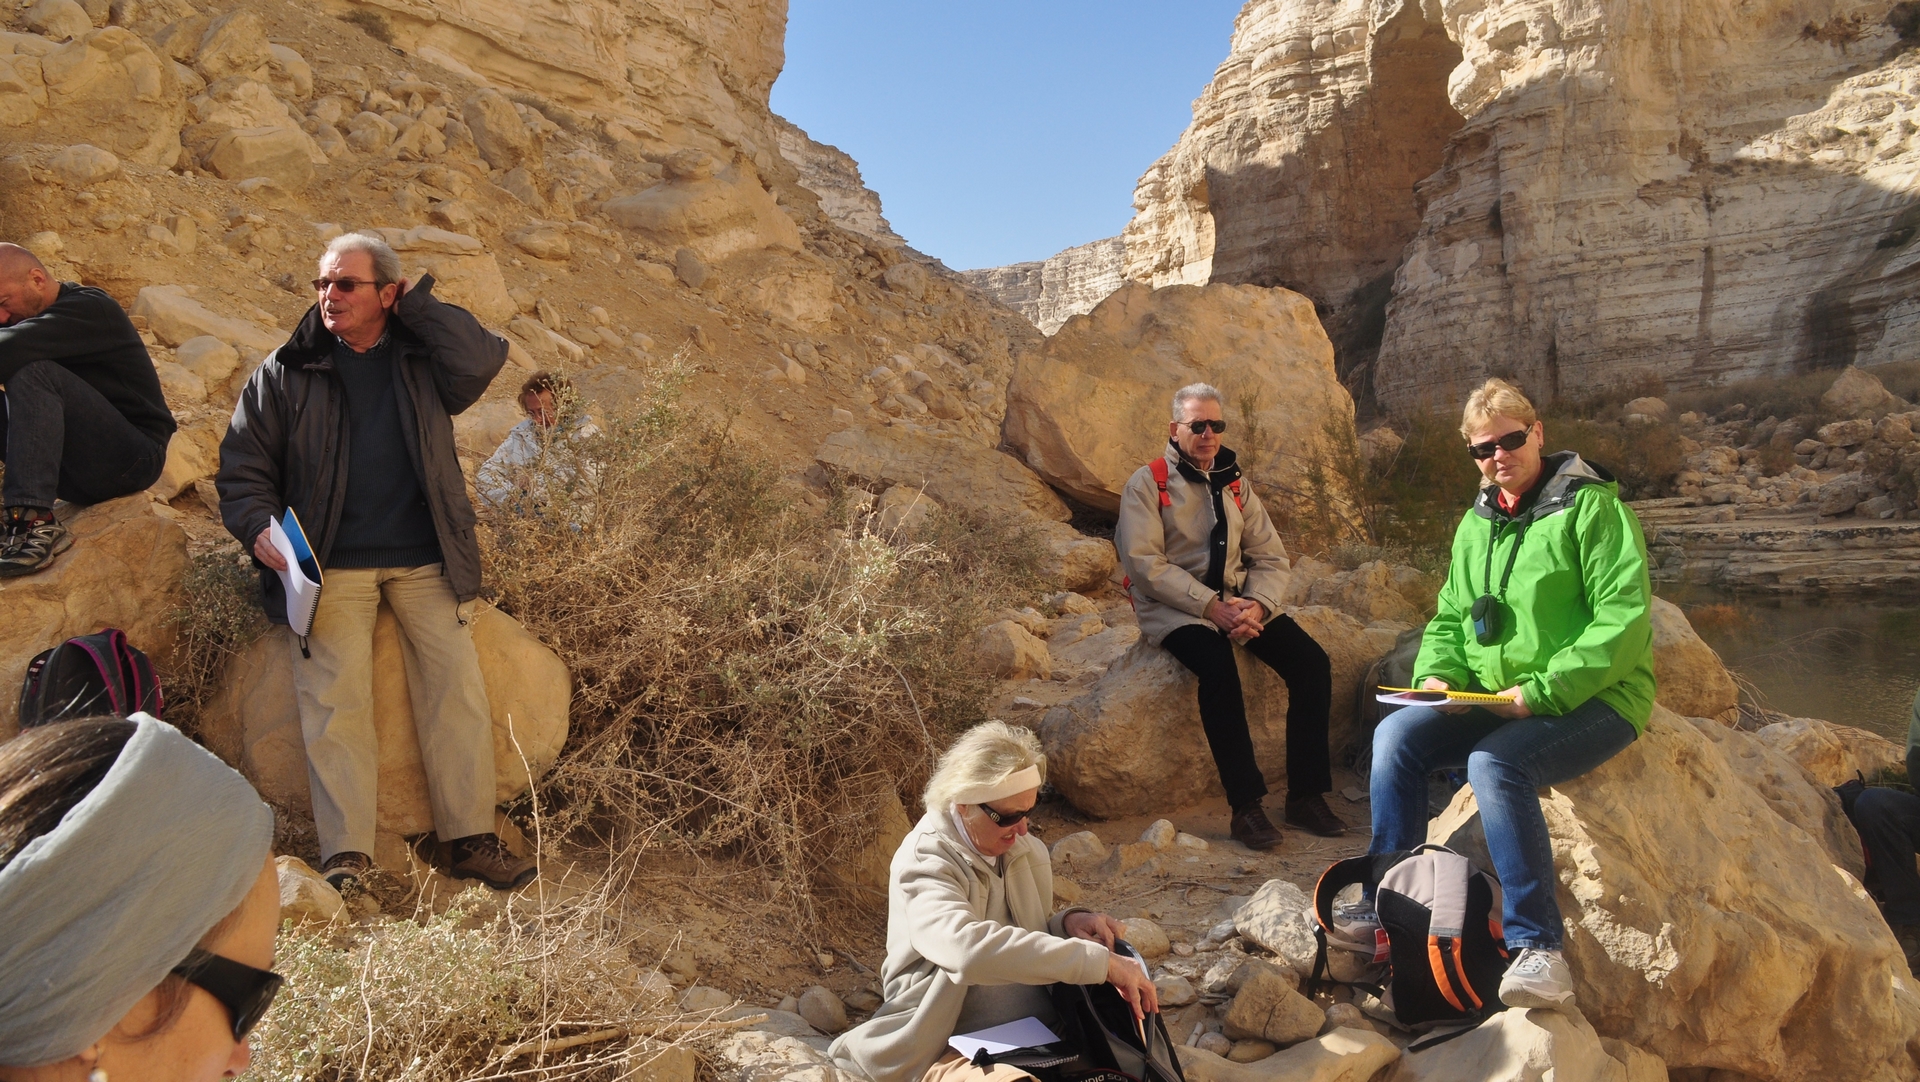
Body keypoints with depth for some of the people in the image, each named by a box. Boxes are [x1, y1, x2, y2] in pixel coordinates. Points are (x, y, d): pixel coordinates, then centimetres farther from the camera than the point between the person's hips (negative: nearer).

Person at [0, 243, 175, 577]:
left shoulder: (89, 309, -11)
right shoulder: (35, 318, 14)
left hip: (132, 458, -8)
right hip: (75, 468, 8)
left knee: (33, 375, -24)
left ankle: (35, 523, -34)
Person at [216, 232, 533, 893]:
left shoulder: (423, 359, 11)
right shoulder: (286, 372, 10)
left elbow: (483, 360, -9)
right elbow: (243, 466, 8)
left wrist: (414, 304, -1)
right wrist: (258, 528, -10)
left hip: (425, 562, 1)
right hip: (331, 565, 0)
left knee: (457, 683, -7)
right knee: (333, 695, -13)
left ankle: (472, 838, -1)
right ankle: (346, 854, -8)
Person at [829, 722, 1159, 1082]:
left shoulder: (1027, 852, 5)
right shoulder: (924, 862, -16)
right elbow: (970, 948, -35)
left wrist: (1067, 923, -5)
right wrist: (1101, 961, -34)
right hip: (956, 1049, -6)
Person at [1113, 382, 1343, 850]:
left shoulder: (1235, 484, 15)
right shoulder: (1147, 483, -1)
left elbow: (1271, 557, 9)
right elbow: (1144, 563, -13)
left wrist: (1258, 604, -13)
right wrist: (1211, 606, -20)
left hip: (1239, 600, 5)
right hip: (1174, 607, -5)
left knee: (1311, 662, -16)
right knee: (1218, 666, -34)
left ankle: (1306, 795, -6)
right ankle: (1246, 806, -25)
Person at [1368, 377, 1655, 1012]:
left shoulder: (1591, 506, -9)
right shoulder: (1477, 524, 13)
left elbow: (1624, 617, -17)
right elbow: (1450, 617, 17)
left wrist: (1541, 691, -21)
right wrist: (1435, 673, -4)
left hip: (1594, 700, -6)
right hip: (1495, 703, 7)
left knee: (1495, 763, -33)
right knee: (1396, 736, -15)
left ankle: (1537, 951, -24)